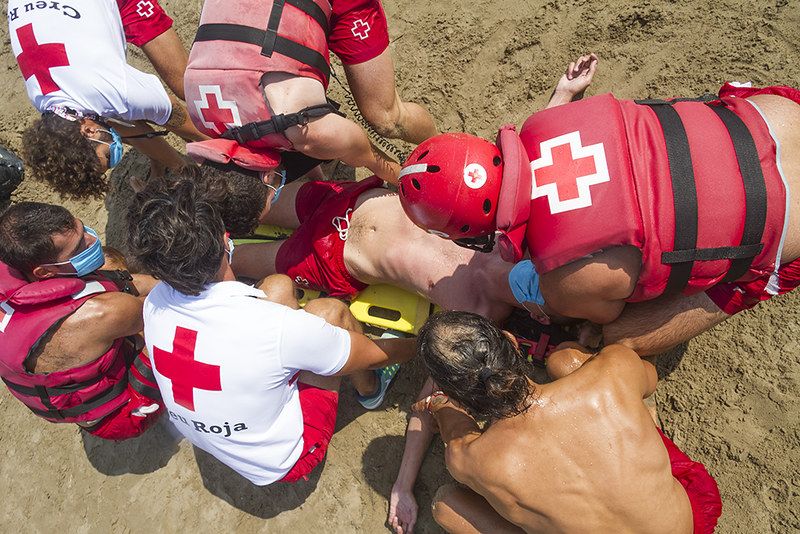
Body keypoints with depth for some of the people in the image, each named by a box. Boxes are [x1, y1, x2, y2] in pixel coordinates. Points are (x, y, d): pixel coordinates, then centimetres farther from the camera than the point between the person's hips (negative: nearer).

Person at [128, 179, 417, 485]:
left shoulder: (154, 304, -20)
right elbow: (374, 355, -19)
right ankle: (369, 389, 24)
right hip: (283, 462, -5)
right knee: (328, 310, -4)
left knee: (278, 286, 1)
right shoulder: (275, 327, -38)